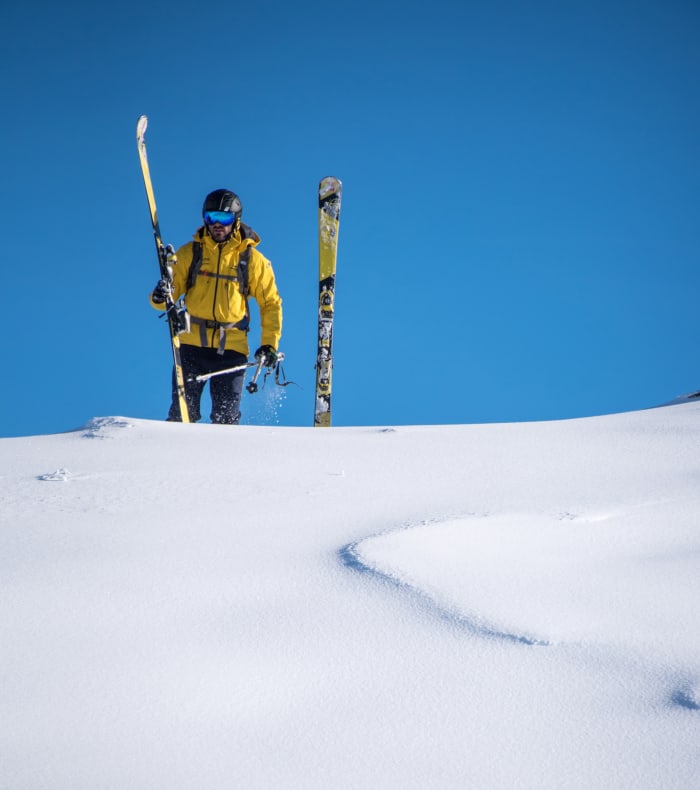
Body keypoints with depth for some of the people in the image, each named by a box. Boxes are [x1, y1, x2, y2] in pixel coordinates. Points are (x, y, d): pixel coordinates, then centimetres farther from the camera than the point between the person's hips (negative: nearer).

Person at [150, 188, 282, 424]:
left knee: (226, 418, -4)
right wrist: (160, 297, -18)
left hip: (231, 347, -1)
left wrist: (269, 344, 1)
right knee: (182, 414, -2)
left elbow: (271, 303, 11)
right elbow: (173, 288, 7)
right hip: (191, 343, 1)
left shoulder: (252, 259, 5)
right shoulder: (190, 252, 7)